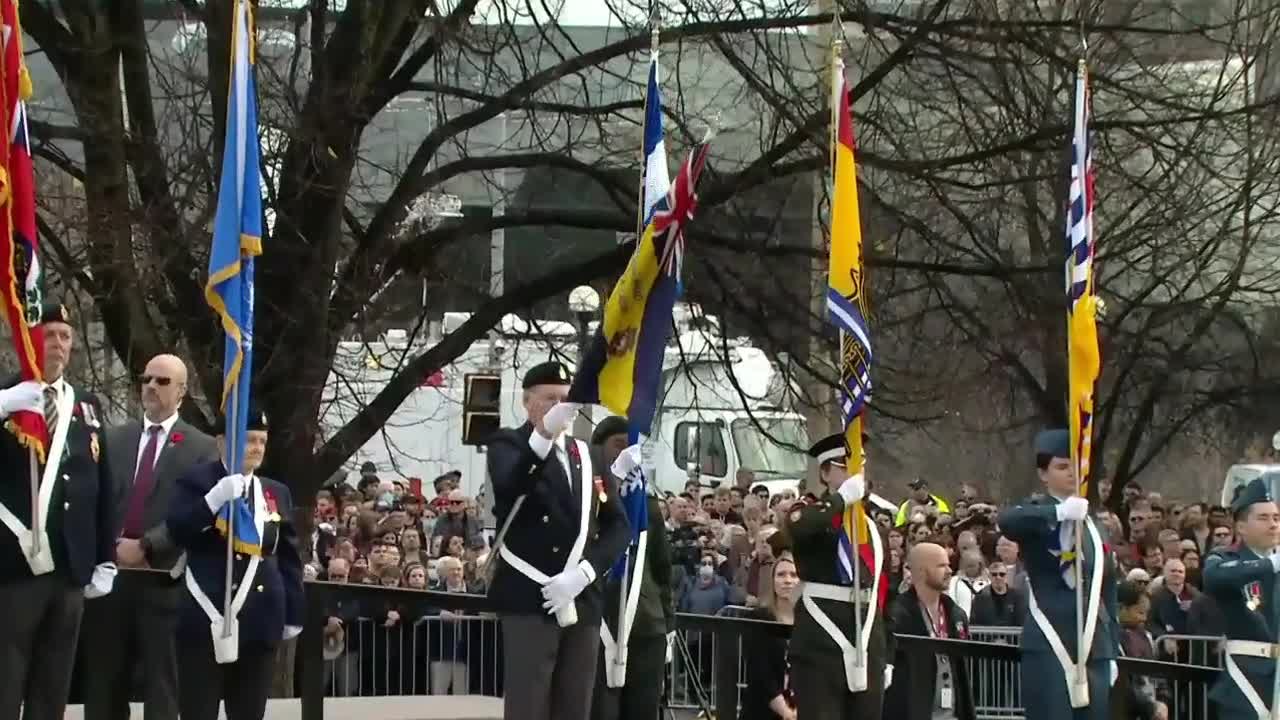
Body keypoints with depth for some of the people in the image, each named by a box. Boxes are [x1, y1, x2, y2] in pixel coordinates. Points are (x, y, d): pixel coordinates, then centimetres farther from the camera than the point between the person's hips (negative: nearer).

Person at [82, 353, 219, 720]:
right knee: (104, 685, 4)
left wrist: (146, 545, -14)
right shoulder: (113, 438, 14)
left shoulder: (202, 448, 3)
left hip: (164, 579, -3)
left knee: (161, 688, -2)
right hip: (110, 573, 3)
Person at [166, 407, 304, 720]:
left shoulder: (277, 493, 14)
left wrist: (293, 615, 13)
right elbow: (175, 533, -13)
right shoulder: (196, 482, 1)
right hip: (208, 620, -4)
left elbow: (289, 559, 17)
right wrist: (215, 499, -22)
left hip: (259, 623, 4)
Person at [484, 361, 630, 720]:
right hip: (530, 600, -6)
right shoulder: (508, 445, 2)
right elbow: (508, 485, -23)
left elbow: (618, 525, 11)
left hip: (583, 602, 6)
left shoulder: (591, 456, 18)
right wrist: (545, 434, -39)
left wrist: (584, 572, -7)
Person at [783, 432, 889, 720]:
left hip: (867, 643, 6)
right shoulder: (810, 512, 0)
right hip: (821, 641, -6)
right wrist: (842, 499, -19)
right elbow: (796, 530, -27)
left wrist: (885, 656, 18)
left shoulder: (871, 526, 18)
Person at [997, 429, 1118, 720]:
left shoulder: (1096, 524, 16)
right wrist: (1059, 512, -34)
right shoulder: (1035, 513, 0)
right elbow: (1006, 521, -25)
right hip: (1049, 647, -5)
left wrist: (1111, 650, 16)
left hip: (1093, 648, 5)